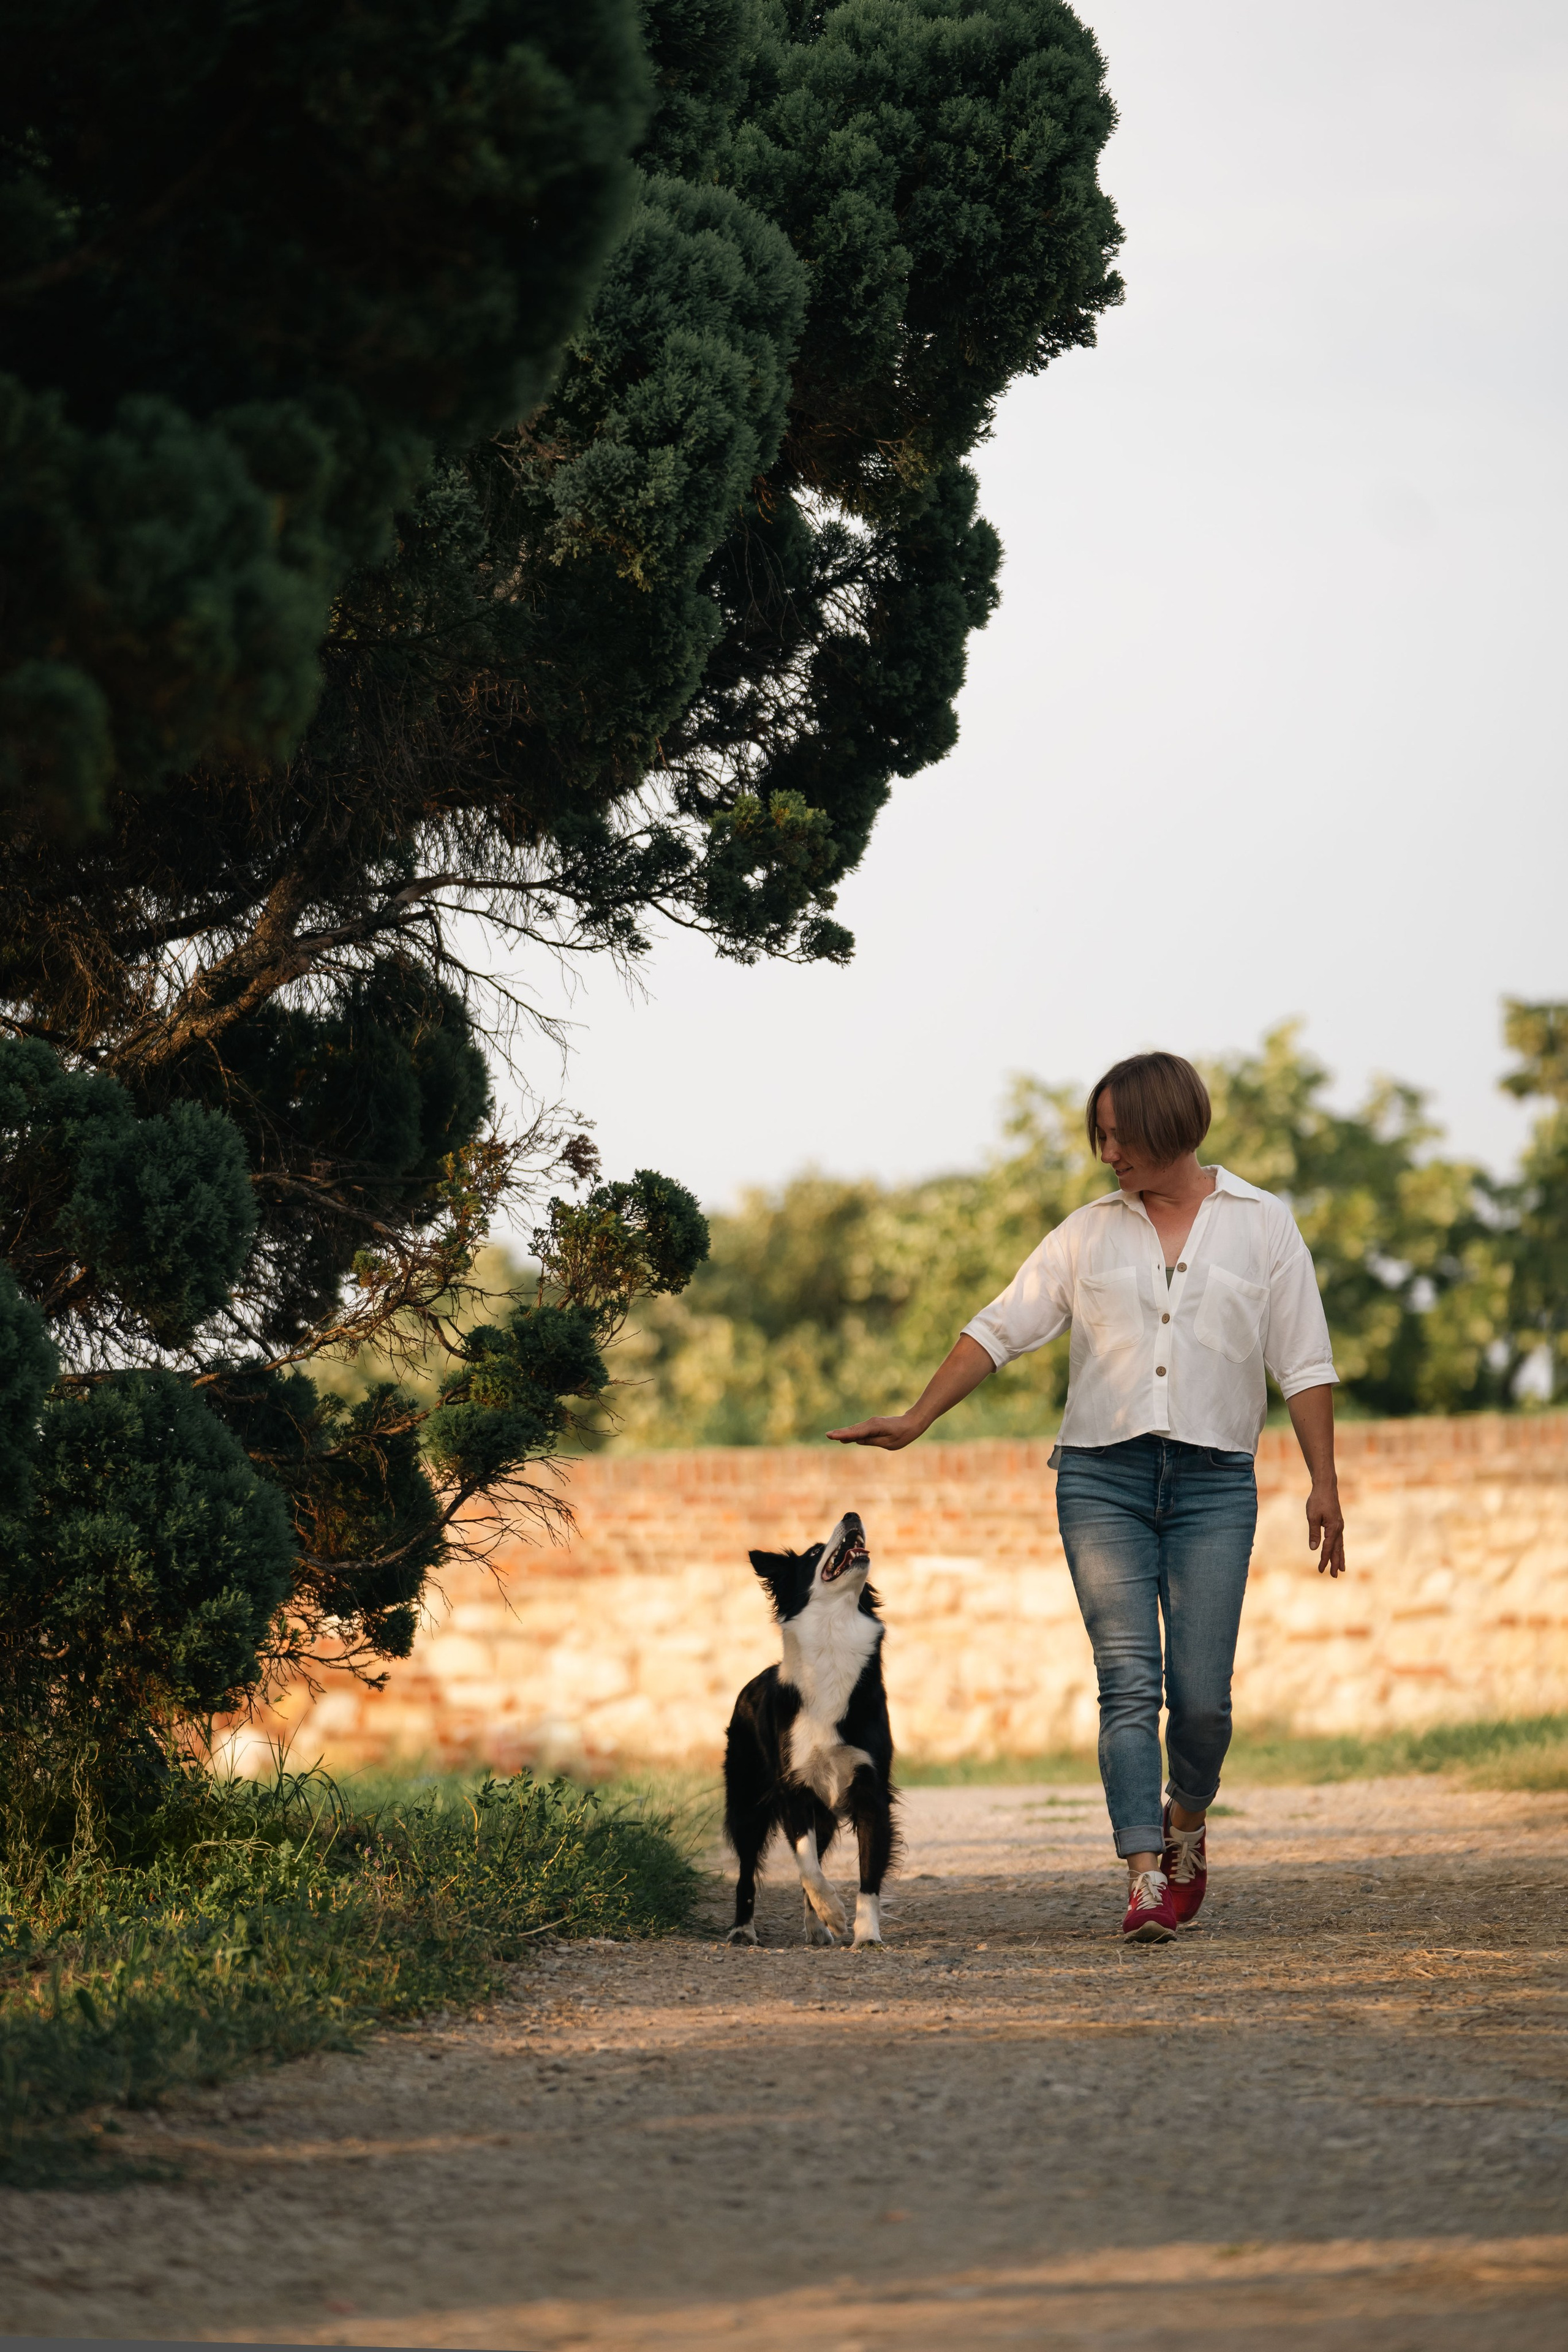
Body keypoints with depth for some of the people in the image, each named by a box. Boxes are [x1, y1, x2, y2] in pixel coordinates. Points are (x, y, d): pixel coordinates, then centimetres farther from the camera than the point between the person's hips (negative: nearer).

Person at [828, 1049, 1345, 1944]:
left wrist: (1324, 1483, -1)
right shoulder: (1090, 1234, 11)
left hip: (1214, 1479, -1)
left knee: (1202, 1695, -5)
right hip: (1102, 1476, 1)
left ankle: (1186, 1825, 25)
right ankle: (1147, 1879, -13)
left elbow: (1305, 1363, 5)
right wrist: (917, 1420, 2)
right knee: (1128, 1683, -10)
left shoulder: (1263, 1225, 6)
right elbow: (1002, 1329, 10)